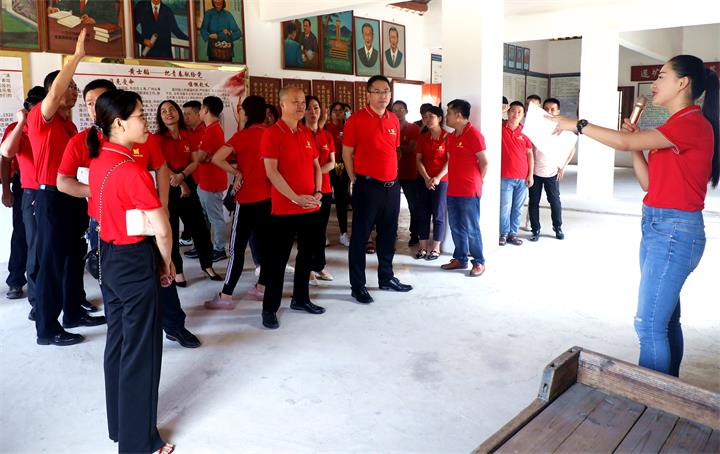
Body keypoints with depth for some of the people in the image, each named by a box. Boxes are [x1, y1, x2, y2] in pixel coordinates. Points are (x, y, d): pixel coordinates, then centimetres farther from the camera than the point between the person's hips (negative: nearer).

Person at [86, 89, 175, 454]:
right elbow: (161, 230, -21)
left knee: (117, 343, 19)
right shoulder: (132, 171, -23)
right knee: (140, 352, 3)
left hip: (109, 260, 9)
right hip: (136, 264, -9)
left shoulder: (98, 160, 1)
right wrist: (167, 262, -5)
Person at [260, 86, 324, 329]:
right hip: (284, 208, -6)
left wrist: (318, 193, 0)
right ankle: (269, 308, 11)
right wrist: (296, 198, -18)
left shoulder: (307, 133, 11)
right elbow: (271, 172, -15)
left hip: (311, 207, 7)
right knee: (277, 259, 0)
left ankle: (301, 298, 30)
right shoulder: (272, 133, -9)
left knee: (306, 255, 15)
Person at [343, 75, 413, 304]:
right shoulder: (356, 119, -8)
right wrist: (354, 180, -4)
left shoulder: (394, 120, 10)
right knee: (360, 236, 2)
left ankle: (386, 278, 30)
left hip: (392, 186, 6)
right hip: (367, 186, -6)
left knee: (388, 235, 15)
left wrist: (393, 175, 13)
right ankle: (357, 285, 11)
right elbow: (347, 153, -4)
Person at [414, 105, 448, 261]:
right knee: (422, 214, 5)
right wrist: (426, 178, -10)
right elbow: (418, 160, 3)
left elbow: (450, 161, -8)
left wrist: (437, 178, -16)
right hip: (423, 180, 4)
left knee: (438, 215, 0)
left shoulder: (447, 137, -4)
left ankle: (436, 248, 8)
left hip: (441, 181, -4)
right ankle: (423, 247, 12)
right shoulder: (422, 138, 9)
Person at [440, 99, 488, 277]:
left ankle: (479, 262, 12)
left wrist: (476, 182, 1)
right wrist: (456, 179, 10)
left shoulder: (473, 134, -12)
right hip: (452, 190, 7)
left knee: (471, 229, 0)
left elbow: (484, 162, -8)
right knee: (456, 227, 13)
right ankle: (460, 259, 24)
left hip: (469, 192, -7)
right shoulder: (451, 136, 12)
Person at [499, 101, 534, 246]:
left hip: (523, 178, 3)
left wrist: (530, 174, 5)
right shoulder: (500, 128, -1)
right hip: (505, 177, -3)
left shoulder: (525, 132, 7)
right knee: (505, 208, -2)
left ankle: (513, 233, 20)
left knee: (518, 208, 8)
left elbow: (529, 154, 10)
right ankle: (504, 233, 13)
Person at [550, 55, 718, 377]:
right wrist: (637, 142, 5)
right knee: (666, 319, 18)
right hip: (658, 229, 10)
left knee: (649, 324, -7)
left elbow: (624, 142, -22)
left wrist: (577, 125, -12)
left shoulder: (693, 124, -14)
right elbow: (648, 183, 14)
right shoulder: (678, 127, 16)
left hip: (674, 232, -10)